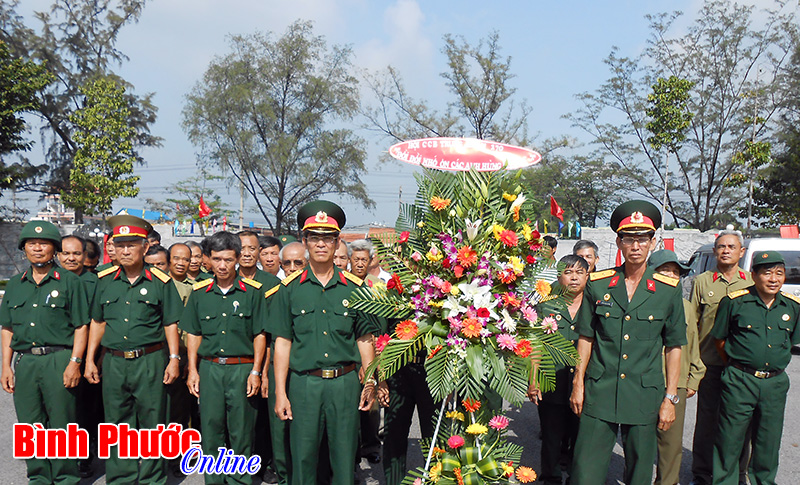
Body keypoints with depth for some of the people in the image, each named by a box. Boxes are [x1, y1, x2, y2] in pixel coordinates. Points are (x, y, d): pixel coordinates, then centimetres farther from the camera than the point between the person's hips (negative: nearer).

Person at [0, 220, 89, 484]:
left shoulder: (69, 282, 1)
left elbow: (81, 326, -2)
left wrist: (74, 363, -11)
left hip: (59, 360, -4)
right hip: (24, 362, 5)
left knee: (61, 425, 1)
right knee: (30, 427, 10)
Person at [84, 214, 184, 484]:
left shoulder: (160, 281, -3)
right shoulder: (105, 280, 7)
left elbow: (170, 323, 0)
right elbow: (97, 322, 13)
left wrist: (174, 358, -5)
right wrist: (89, 359, 11)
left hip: (150, 361, -3)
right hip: (114, 362, 3)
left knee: (151, 422, 6)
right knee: (117, 424, 12)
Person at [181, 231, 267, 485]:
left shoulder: (253, 291, -1)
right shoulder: (199, 292, 7)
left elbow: (260, 335, 0)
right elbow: (193, 334, 11)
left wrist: (255, 372, -4)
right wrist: (193, 370, 5)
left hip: (242, 368, -2)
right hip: (209, 368, 2)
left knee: (241, 431, 5)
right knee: (211, 428, 8)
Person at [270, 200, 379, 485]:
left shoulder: (355, 287, 4)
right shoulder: (290, 288, 2)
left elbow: (364, 339, 8)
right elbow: (282, 342, 2)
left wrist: (369, 381, 2)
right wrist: (280, 392, -1)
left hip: (346, 383, 1)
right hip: (304, 383, 0)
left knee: (344, 457, 10)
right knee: (303, 456, 8)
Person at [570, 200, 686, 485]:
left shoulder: (669, 290, 0)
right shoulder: (597, 284, 2)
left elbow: (674, 346, 4)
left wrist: (670, 398, 2)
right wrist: (578, 383, 5)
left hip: (645, 396, 0)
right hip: (599, 395, 0)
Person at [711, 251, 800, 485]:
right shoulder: (734, 302, -8)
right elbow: (720, 339, 3)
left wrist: (772, 368, 12)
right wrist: (737, 367, 6)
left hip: (775, 384, 4)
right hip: (739, 382, -3)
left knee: (769, 442, 15)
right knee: (729, 440, 3)